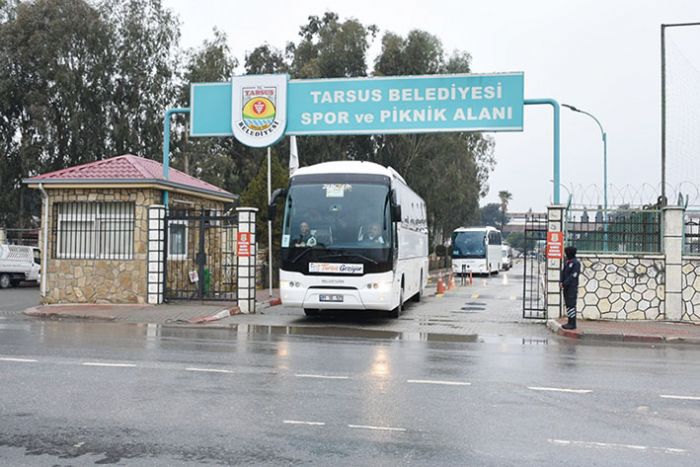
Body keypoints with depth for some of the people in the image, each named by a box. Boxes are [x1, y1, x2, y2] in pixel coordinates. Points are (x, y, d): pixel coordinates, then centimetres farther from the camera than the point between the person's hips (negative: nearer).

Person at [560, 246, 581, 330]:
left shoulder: (576, 263, -11)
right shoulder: (566, 262, 15)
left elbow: (573, 275, -17)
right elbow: (563, 272, 14)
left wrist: (565, 284, -18)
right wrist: (561, 282, -1)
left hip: (572, 287, -9)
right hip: (566, 287, 9)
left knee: (571, 304, -8)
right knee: (567, 304, 11)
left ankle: (572, 324, -4)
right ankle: (570, 322, 18)